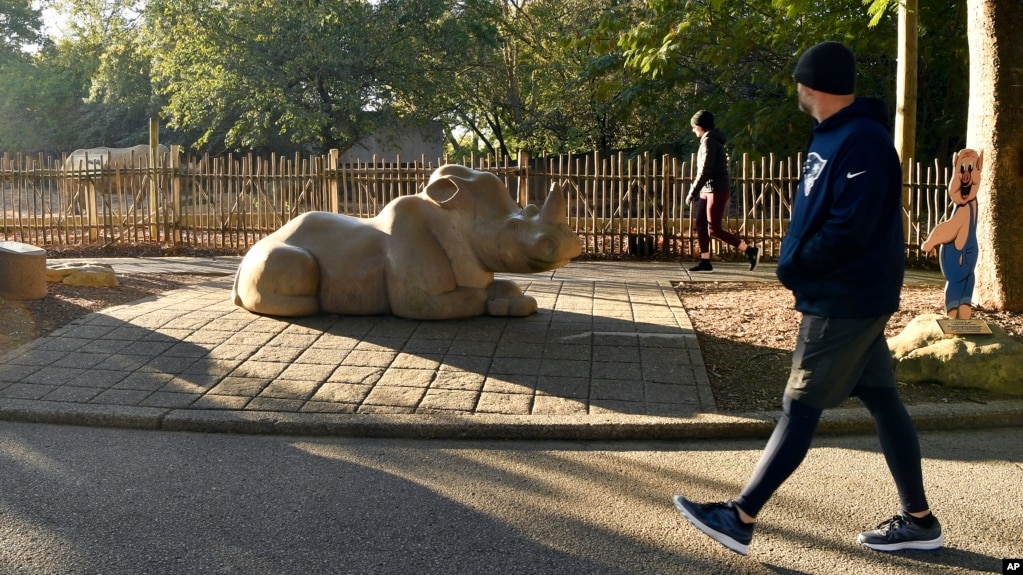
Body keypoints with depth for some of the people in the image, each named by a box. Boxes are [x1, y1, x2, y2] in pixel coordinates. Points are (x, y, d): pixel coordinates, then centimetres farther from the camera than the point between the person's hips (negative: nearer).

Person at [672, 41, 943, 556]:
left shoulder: (862, 142, -20)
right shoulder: (834, 135, 12)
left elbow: (850, 230, -26)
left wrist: (792, 268, -13)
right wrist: (796, 262, 3)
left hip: (845, 301, -10)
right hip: (845, 296, 10)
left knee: (800, 408, -5)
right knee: (882, 401, 13)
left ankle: (739, 519, 2)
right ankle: (918, 520, 24)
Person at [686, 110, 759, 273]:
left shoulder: (709, 141, -13)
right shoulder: (713, 140, 17)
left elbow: (705, 171, -20)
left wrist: (692, 193, -17)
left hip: (716, 190, -10)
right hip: (708, 190, 10)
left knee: (714, 229, -8)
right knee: (700, 225, 6)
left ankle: (750, 251, -3)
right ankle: (705, 261, 7)